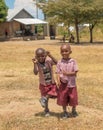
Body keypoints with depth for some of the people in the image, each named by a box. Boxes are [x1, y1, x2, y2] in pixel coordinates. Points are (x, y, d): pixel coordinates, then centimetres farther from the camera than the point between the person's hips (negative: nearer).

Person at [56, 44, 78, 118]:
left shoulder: (73, 61, -6)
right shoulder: (60, 62, -2)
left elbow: (75, 73, -9)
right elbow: (58, 73, -5)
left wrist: (67, 73, -24)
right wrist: (58, 81, -21)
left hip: (71, 83, -1)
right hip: (63, 84, 1)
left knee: (73, 98, 8)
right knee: (63, 99, 7)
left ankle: (74, 110, 33)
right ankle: (65, 112, 26)